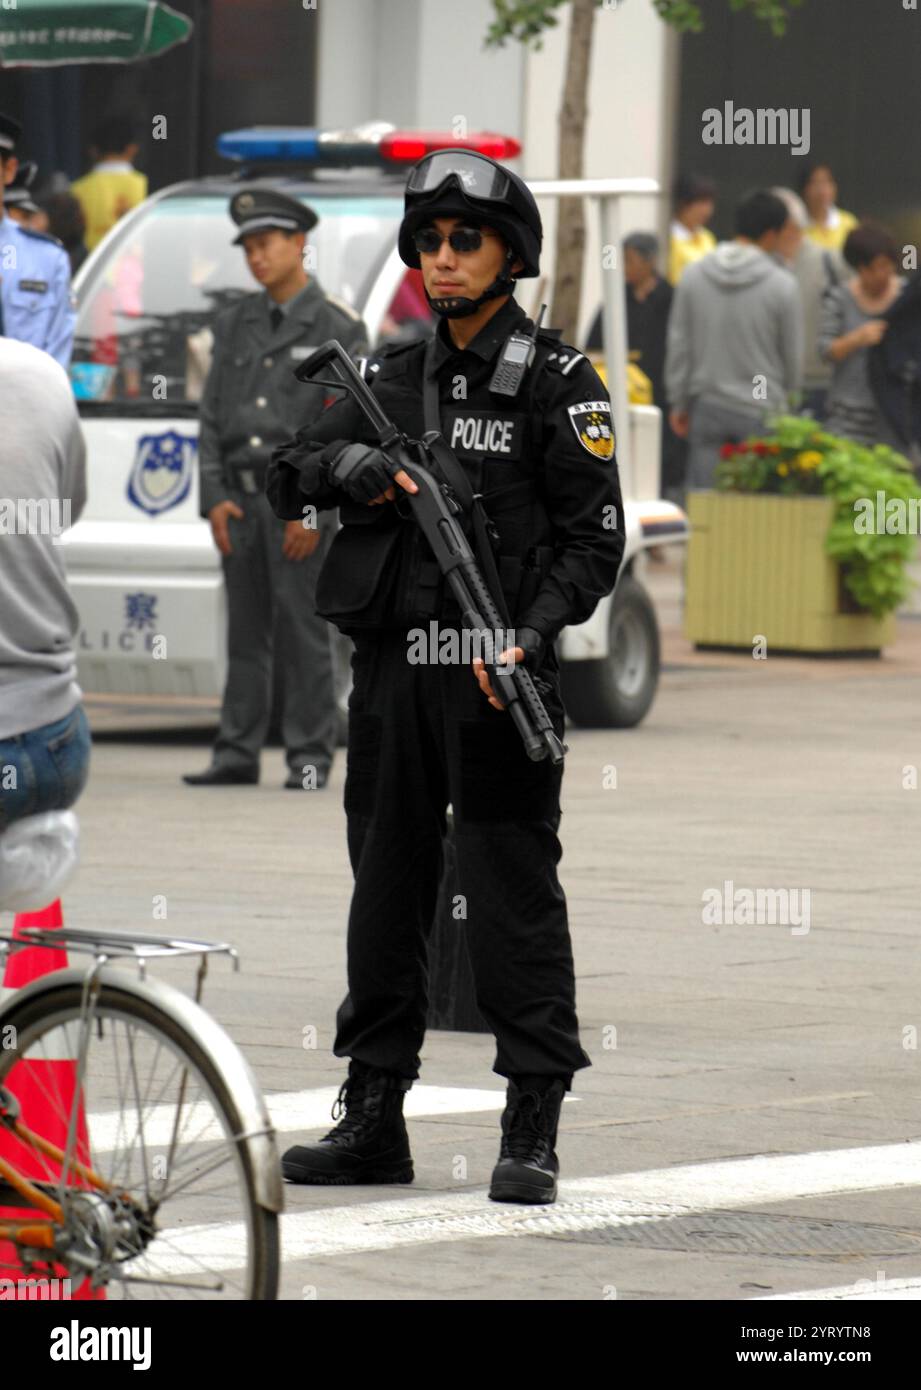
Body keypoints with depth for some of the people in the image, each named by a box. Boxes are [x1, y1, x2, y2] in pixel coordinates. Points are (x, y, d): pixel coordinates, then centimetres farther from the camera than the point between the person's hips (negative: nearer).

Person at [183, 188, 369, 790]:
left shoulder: (338, 327, -1)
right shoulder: (235, 323, 15)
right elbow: (212, 415, 13)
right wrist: (214, 497, 2)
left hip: (301, 498, -5)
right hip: (240, 496, 5)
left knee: (304, 633, -6)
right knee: (245, 633, 6)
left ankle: (311, 757, -2)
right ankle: (238, 754, 9)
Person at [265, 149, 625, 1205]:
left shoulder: (559, 382, -2)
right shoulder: (389, 378, 13)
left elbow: (594, 537, -7)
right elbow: (283, 475, 15)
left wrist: (535, 635, -21)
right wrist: (344, 465, -7)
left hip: (499, 671, -5)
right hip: (391, 667, 6)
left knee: (514, 895, -6)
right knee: (385, 890, 10)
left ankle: (531, 1134, -3)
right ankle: (372, 1122, 17)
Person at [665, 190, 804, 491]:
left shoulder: (693, 276, -1)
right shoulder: (782, 285, -10)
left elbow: (679, 345, 4)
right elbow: (793, 354, 0)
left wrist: (679, 403, 14)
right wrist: (787, 396, 20)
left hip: (707, 407, 3)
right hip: (761, 410, -3)